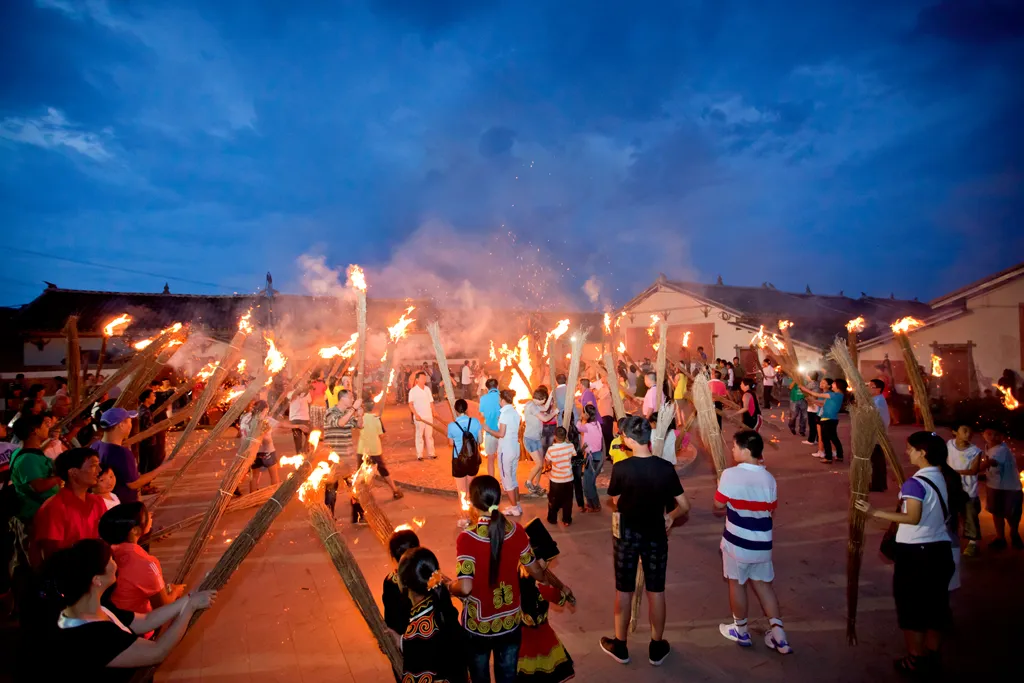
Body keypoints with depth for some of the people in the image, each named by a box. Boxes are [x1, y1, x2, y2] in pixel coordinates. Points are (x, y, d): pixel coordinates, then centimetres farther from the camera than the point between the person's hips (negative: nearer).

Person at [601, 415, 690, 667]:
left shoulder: (620, 468, -19)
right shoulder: (666, 468, -13)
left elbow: (616, 503, -4)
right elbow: (684, 506, -8)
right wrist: (670, 516, 12)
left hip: (627, 534, -1)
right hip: (656, 534, 2)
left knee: (624, 591, 14)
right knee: (656, 591, 16)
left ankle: (620, 646, 29)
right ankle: (657, 648, 30)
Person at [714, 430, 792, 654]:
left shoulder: (730, 474, -20)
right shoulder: (768, 478, -5)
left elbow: (718, 506, -10)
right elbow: (771, 509, 7)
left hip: (737, 542, -4)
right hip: (762, 543, 4)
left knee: (737, 584, 14)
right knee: (762, 583, 20)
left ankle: (741, 631, 29)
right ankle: (777, 632, 18)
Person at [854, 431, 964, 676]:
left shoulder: (915, 483, -21)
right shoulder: (946, 479, 3)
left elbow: (912, 518, -25)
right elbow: (952, 513, 12)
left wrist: (875, 512, -25)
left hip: (915, 552, -7)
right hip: (940, 549, 7)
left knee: (911, 606, 8)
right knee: (935, 605, 17)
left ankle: (916, 660, 17)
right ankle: (931, 658, 28)